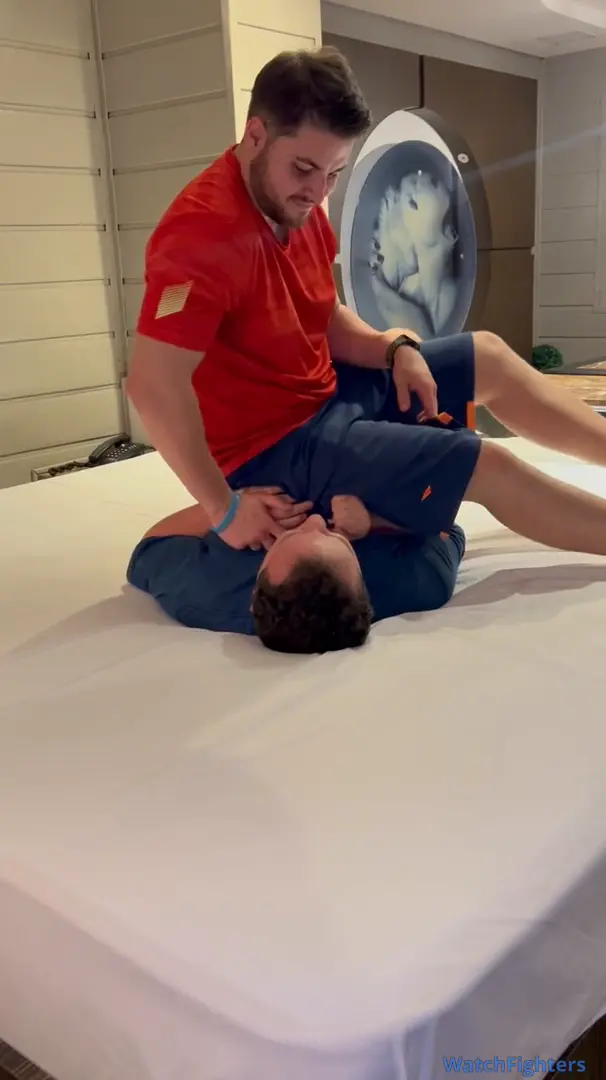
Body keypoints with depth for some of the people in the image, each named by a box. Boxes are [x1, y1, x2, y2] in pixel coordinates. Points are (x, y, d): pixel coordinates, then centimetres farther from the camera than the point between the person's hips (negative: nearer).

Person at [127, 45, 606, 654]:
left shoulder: (296, 205, 2)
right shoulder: (205, 231, -27)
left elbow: (326, 321, 11)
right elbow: (153, 387, -33)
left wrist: (396, 349, -9)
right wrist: (224, 506, -29)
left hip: (325, 392, 10)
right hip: (273, 444, -10)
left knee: (488, 357, 12)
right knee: (488, 466, -12)